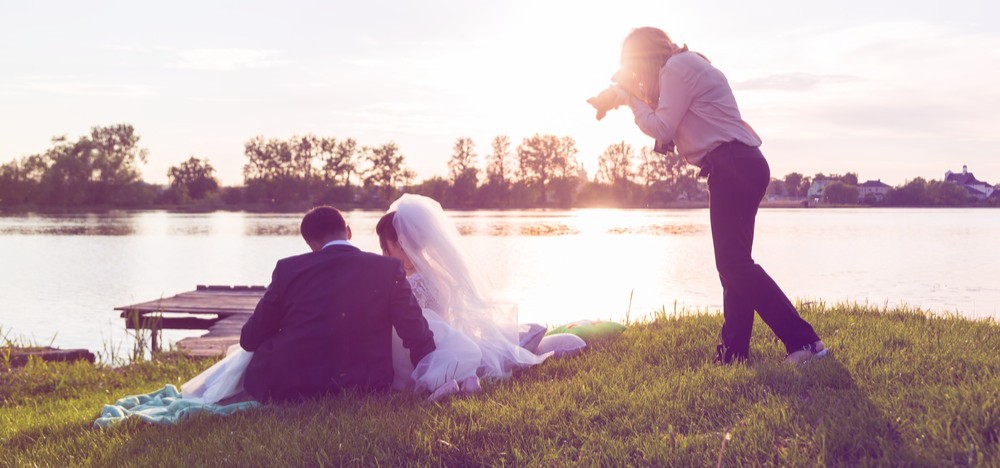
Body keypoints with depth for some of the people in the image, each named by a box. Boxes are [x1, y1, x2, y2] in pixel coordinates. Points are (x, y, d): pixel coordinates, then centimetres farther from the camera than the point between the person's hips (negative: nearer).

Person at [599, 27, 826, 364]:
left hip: (734, 168, -11)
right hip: (740, 168, 11)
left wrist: (631, 99, 2)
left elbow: (662, 129, -11)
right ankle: (733, 352, 12)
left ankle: (804, 341, -17)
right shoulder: (686, 65, 25)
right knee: (733, 264, 9)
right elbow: (668, 133, 20)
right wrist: (635, 100, 14)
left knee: (735, 264, -13)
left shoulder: (677, 66, -5)